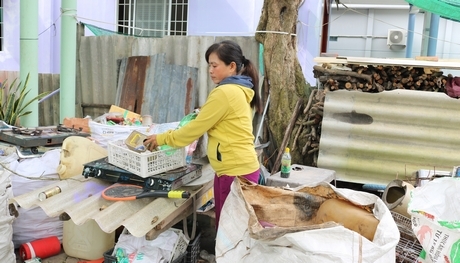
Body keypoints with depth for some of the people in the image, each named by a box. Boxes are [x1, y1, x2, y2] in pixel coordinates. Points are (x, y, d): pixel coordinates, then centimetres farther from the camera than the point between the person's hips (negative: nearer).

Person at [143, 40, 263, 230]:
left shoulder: (224, 93, -17)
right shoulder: (240, 90, 12)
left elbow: (196, 128, -12)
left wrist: (162, 138, -2)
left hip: (235, 171, -10)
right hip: (243, 167, 10)